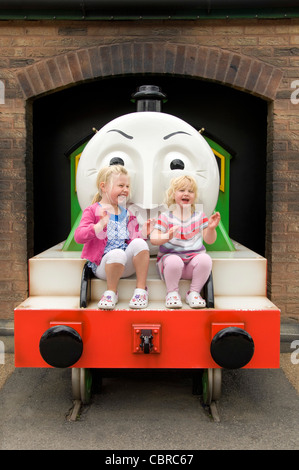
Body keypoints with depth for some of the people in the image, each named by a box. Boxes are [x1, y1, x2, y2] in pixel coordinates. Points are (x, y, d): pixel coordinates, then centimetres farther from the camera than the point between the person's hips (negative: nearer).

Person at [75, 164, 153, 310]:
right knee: (117, 253, -37)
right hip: (103, 264, -4)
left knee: (139, 244, -25)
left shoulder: (127, 214, 19)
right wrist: (100, 225, -28)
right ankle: (111, 292, -12)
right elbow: (78, 236, -12)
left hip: (126, 265, 5)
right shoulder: (92, 211, 2)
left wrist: (143, 232, -2)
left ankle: (141, 288, -15)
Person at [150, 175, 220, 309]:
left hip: (194, 258, 2)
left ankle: (194, 292, -10)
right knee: (174, 261, -36)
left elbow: (209, 240, 7)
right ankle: (172, 293, -10)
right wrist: (167, 236, -29)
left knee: (205, 259, -30)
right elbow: (153, 239, -8)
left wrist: (211, 228, -15)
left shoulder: (199, 216, 10)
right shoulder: (166, 217, 2)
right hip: (171, 256, -2)